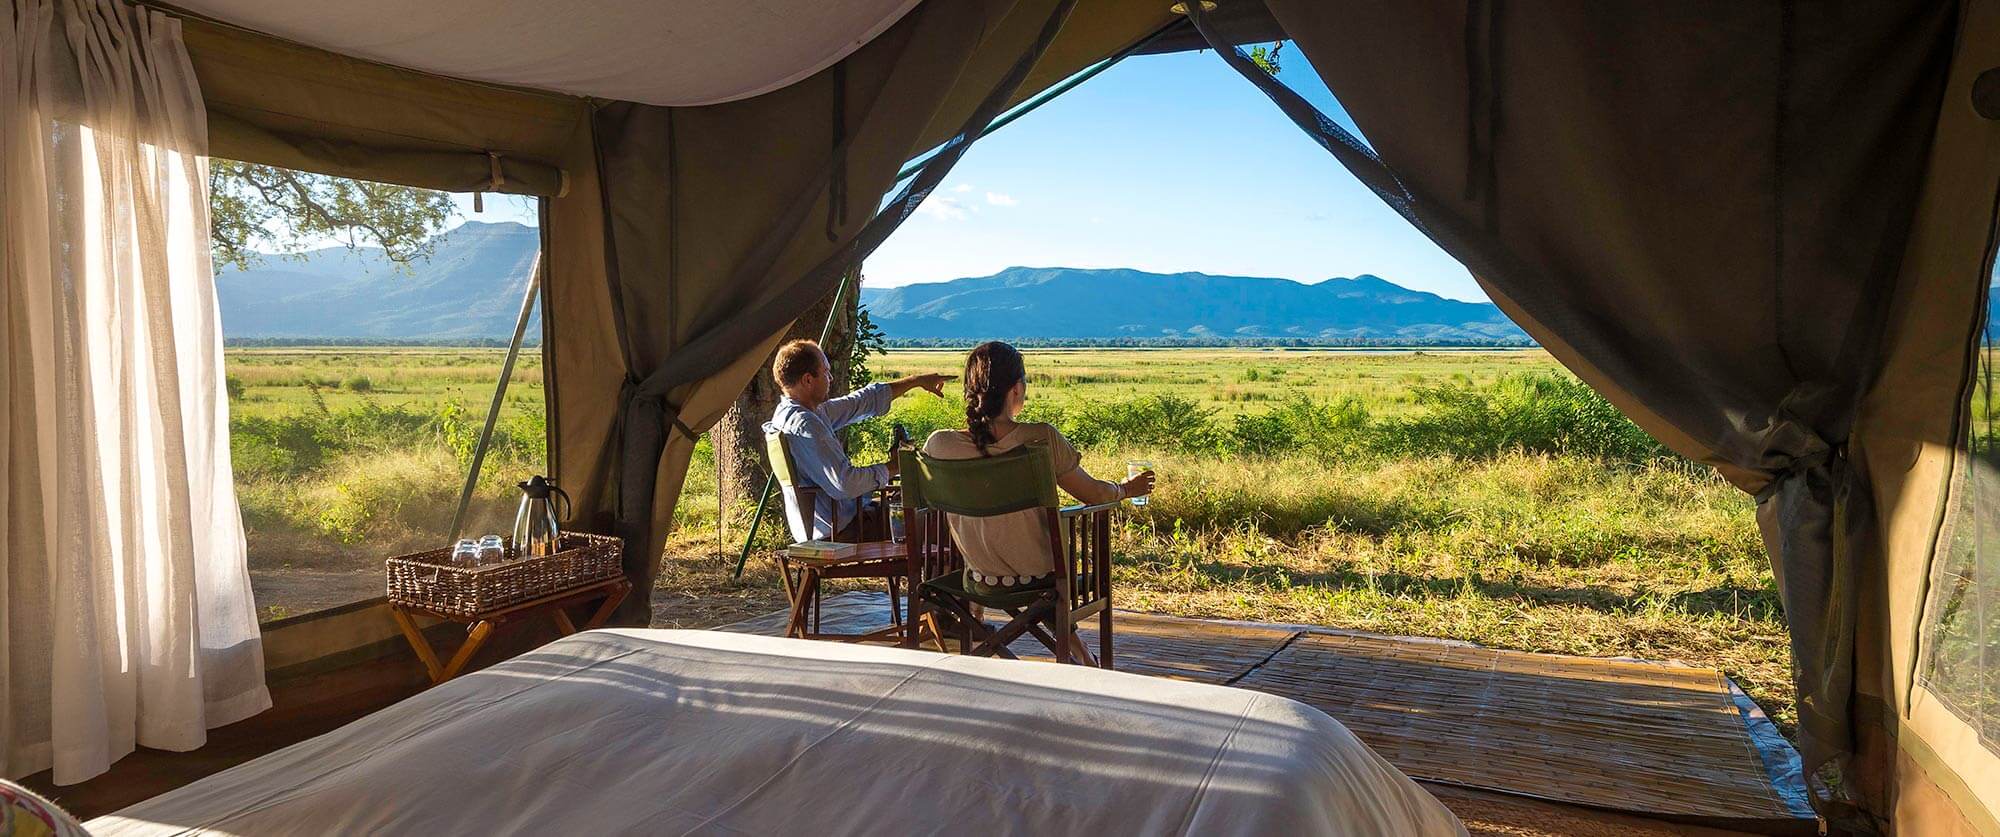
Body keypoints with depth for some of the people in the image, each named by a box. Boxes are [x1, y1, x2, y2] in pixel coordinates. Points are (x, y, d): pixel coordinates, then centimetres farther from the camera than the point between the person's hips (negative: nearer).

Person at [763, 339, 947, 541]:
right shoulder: (804, 424, -26)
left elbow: (864, 401, 14)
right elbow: (845, 484, -30)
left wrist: (917, 381, 18)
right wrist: (891, 468, -15)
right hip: (839, 531, -10)